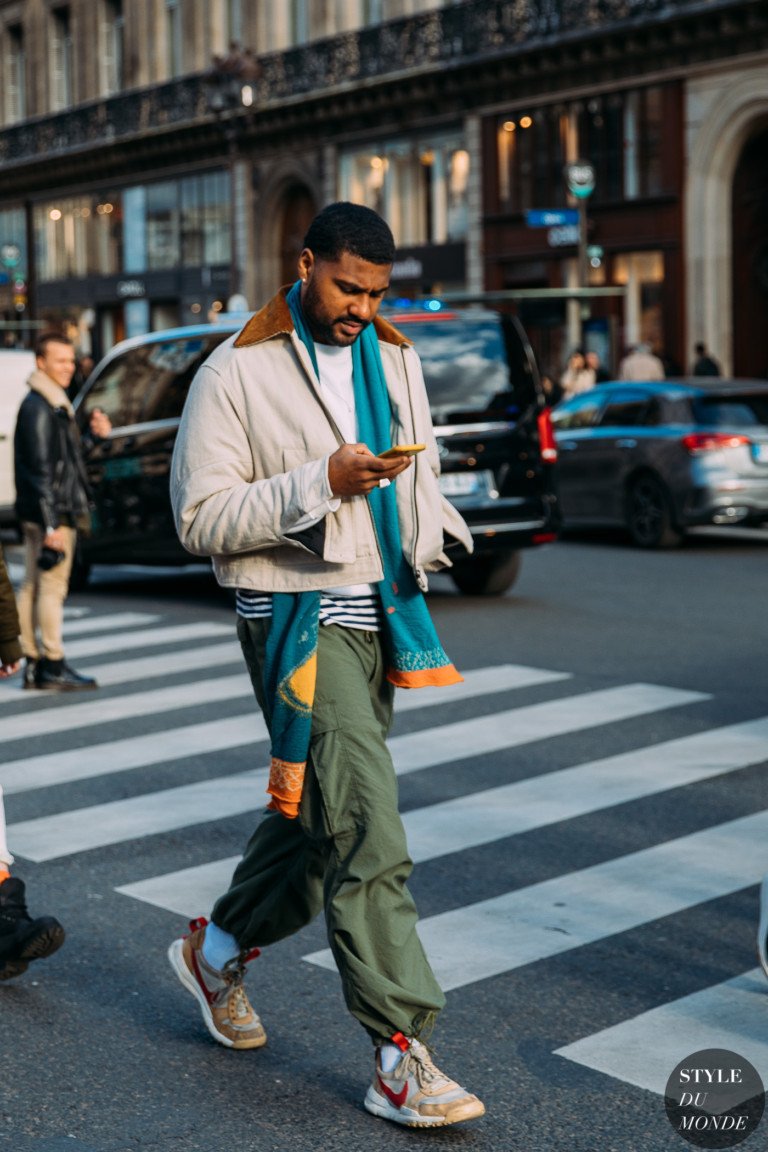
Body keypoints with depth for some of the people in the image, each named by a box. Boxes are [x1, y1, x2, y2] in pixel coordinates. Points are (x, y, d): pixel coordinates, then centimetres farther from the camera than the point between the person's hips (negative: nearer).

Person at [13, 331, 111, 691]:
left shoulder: (54, 405, 17)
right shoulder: (38, 408, -14)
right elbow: (40, 470, -19)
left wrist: (94, 435, 7)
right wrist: (52, 524, -22)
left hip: (43, 515, 10)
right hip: (51, 515, -10)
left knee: (32, 586, 12)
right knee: (52, 587, -6)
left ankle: (33, 662, 18)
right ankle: (53, 668, -2)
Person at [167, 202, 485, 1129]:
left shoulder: (394, 357, 12)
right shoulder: (236, 373, -8)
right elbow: (201, 519, -12)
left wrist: (430, 533, 5)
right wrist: (320, 481, -21)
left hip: (383, 610, 7)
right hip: (297, 616, -7)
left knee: (318, 812, 15)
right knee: (366, 832, -12)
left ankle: (217, 950, 38)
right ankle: (399, 1060, -5)